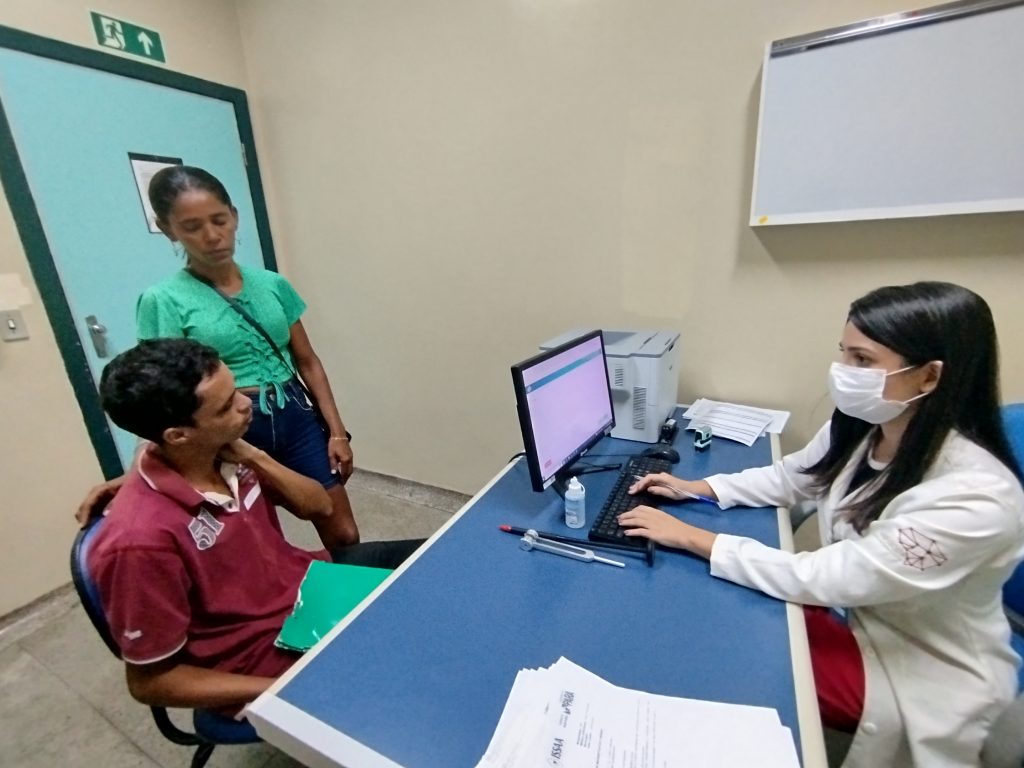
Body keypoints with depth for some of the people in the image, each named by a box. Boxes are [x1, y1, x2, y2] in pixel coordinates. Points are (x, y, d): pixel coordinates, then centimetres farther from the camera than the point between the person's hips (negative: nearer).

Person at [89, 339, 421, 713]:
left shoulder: (221, 453, -10)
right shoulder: (142, 539, -29)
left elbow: (319, 507, 0)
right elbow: (149, 681, -16)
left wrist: (254, 457, -17)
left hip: (311, 583, 6)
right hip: (269, 654, -6)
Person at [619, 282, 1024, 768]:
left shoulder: (974, 497, -35)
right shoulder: (859, 430, -13)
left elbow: (819, 578, -35)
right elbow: (788, 477, 3)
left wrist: (689, 537, -31)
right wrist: (697, 488, -9)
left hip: (925, 673, -5)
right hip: (857, 615, 6)